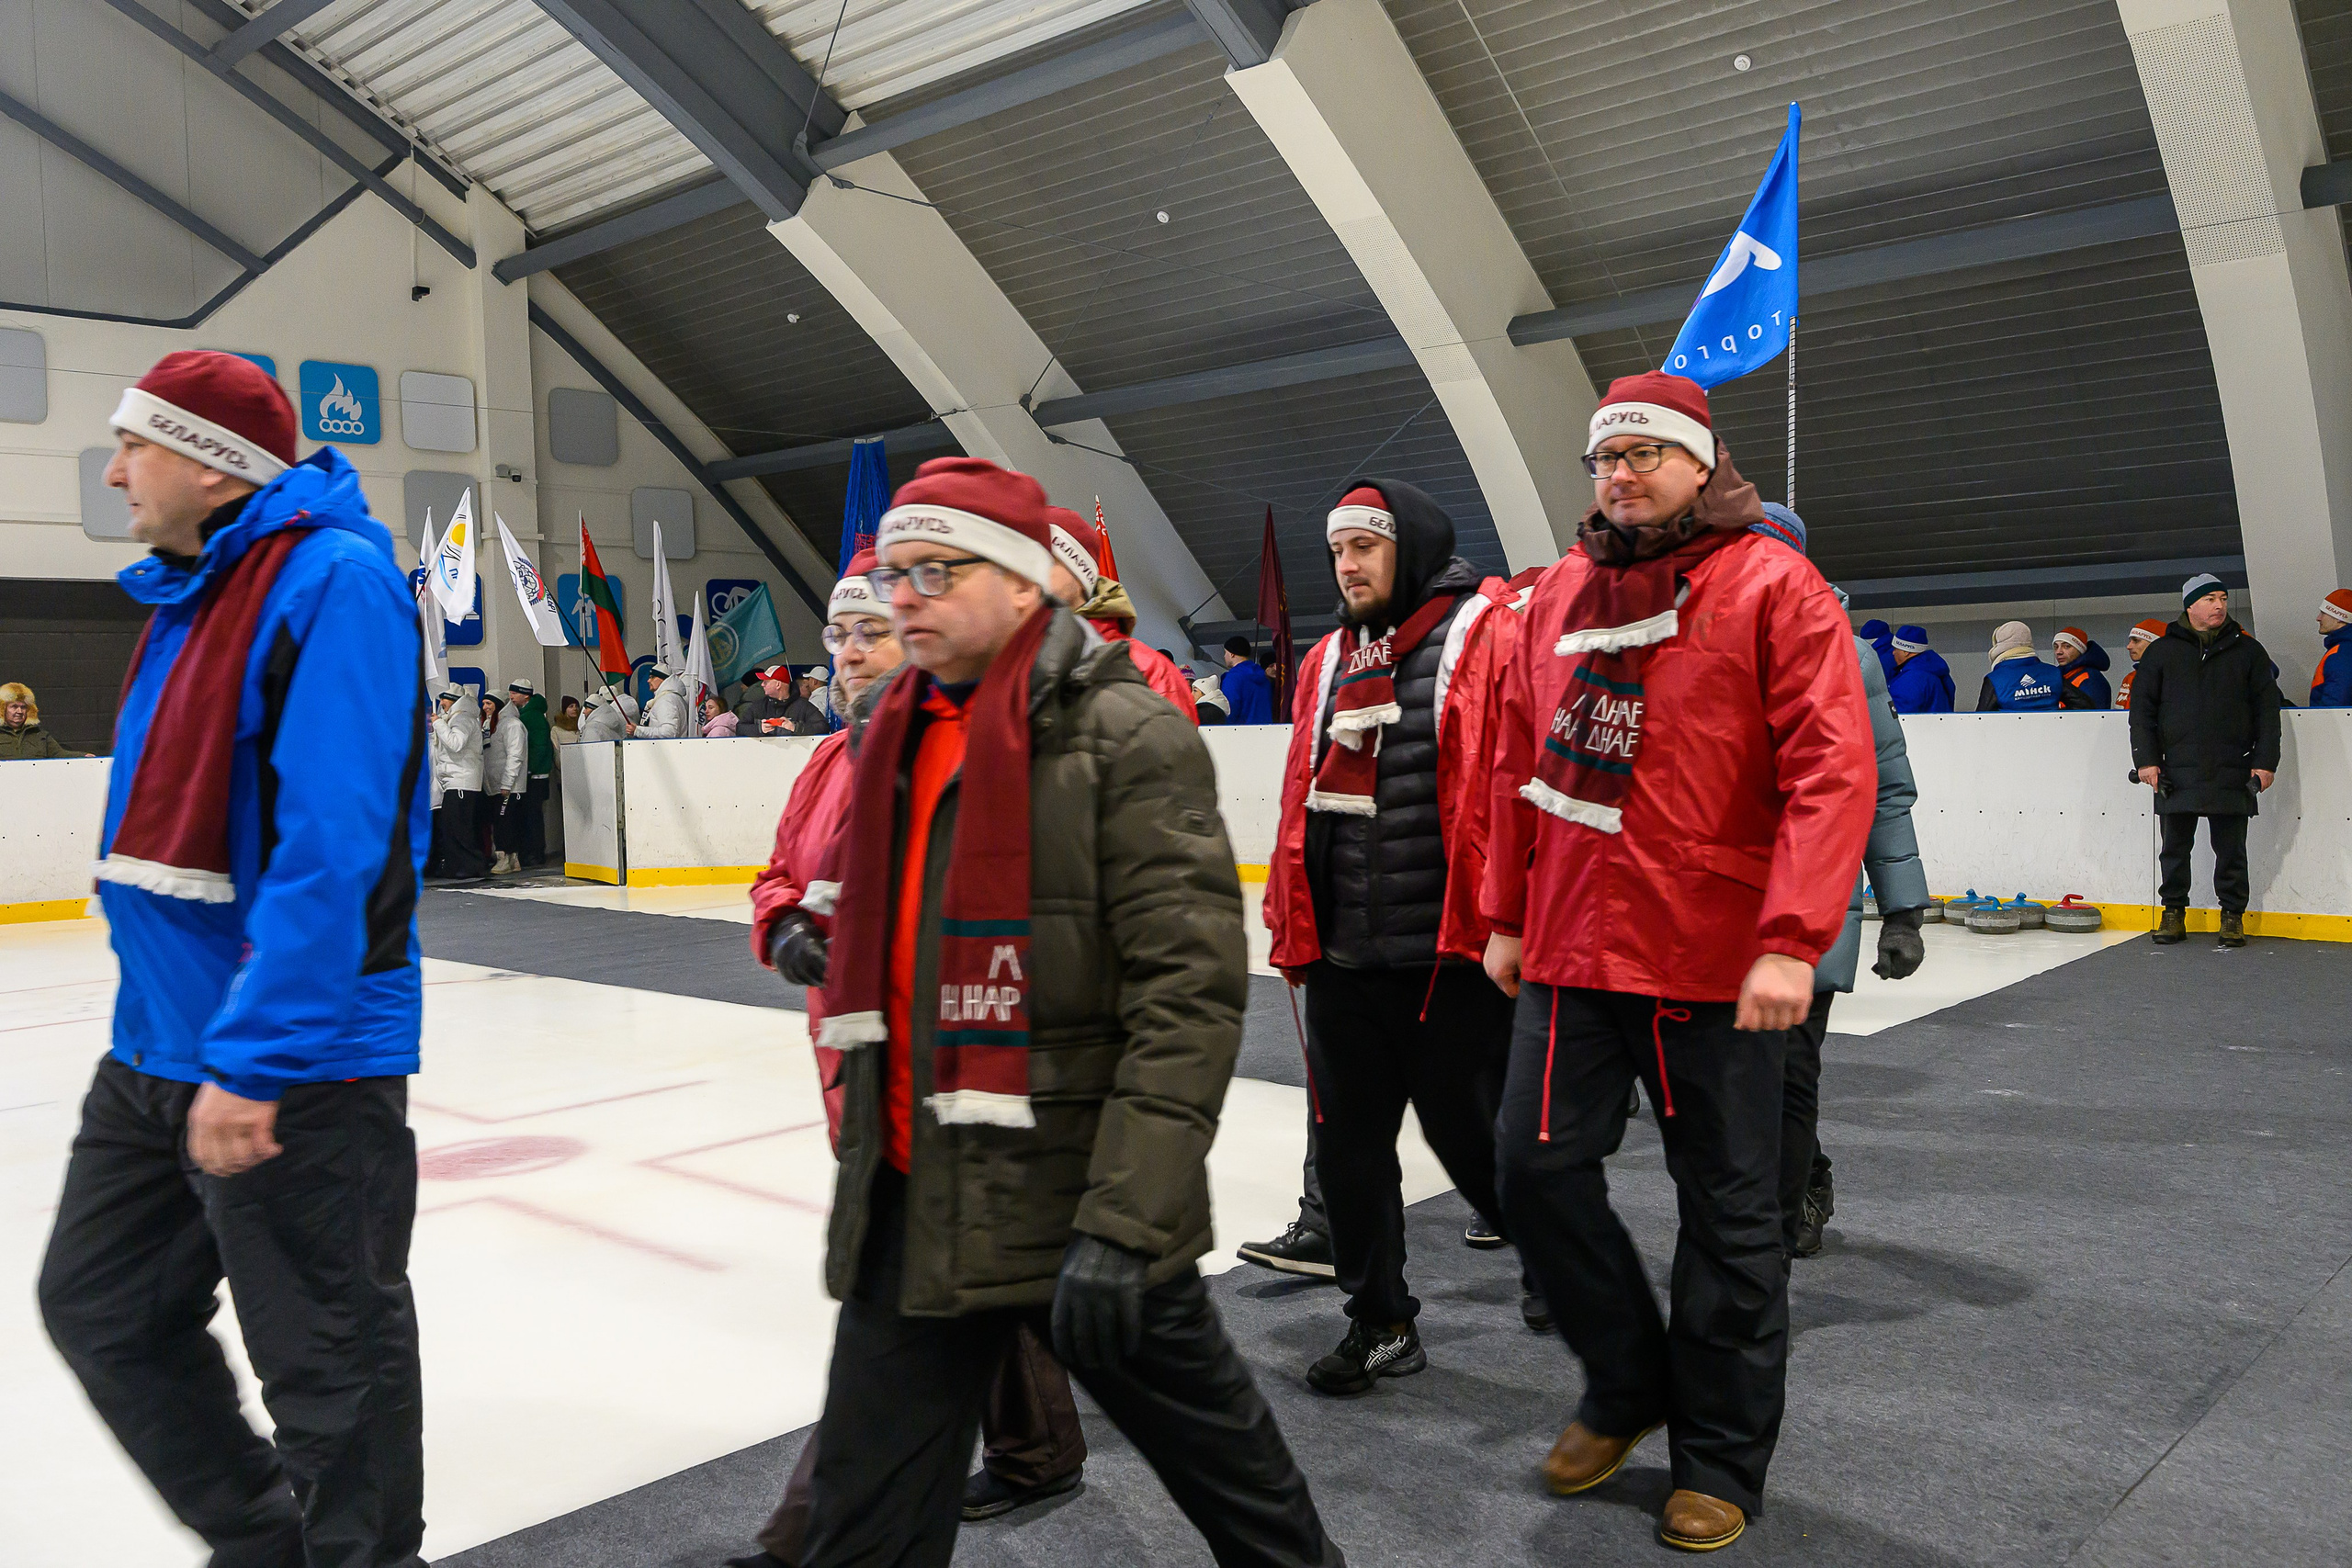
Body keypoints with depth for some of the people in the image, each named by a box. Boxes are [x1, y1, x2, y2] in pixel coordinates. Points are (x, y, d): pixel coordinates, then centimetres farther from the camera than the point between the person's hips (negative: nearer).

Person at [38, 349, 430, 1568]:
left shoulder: (332, 580, -17)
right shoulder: (185, 594, 12)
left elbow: (332, 846, -25)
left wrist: (251, 1059, -25)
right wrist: (167, 1020, 20)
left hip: (297, 1064, -10)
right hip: (156, 1048, 10)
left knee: (327, 1359, 5)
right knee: (97, 1305, 20)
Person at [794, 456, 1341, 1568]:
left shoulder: (1125, 735, -14)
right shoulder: (899, 739, 11)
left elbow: (1193, 993, -19)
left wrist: (1124, 1218, -23)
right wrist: (866, 1142, 22)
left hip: (1080, 1202, -6)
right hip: (911, 1204, 7)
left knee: (1203, 1433, 15)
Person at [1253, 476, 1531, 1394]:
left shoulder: (1490, 638, -6)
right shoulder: (1327, 663, 15)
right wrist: (1291, 926, 15)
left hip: (1456, 952, -6)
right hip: (1343, 957, 7)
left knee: (1467, 1129, 4)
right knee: (1347, 1140, 10)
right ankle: (1380, 1323, 26)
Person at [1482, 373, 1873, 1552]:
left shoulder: (1773, 588, -6)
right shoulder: (1559, 593, 11)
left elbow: (1831, 772, -14)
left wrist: (1792, 940, -23)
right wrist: (1506, 915, 14)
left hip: (1719, 961, -5)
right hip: (1572, 947, 5)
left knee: (1727, 1206, 7)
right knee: (1537, 1165, 6)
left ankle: (1720, 1462, 25)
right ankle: (1627, 1385, 30)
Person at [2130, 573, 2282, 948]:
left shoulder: (2247, 651, 9)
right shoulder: (2162, 652, 8)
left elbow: (2267, 709, 8)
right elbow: (2142, 707, 7)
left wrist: (2265, 761, 0)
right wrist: (2146, 758, -2)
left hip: (2232, 773, 0)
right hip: (2177, 773, 0)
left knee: (2230, 850, 4)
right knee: (2175, 847, 6)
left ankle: (2233, 915, 15)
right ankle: (2173, 913, 17)